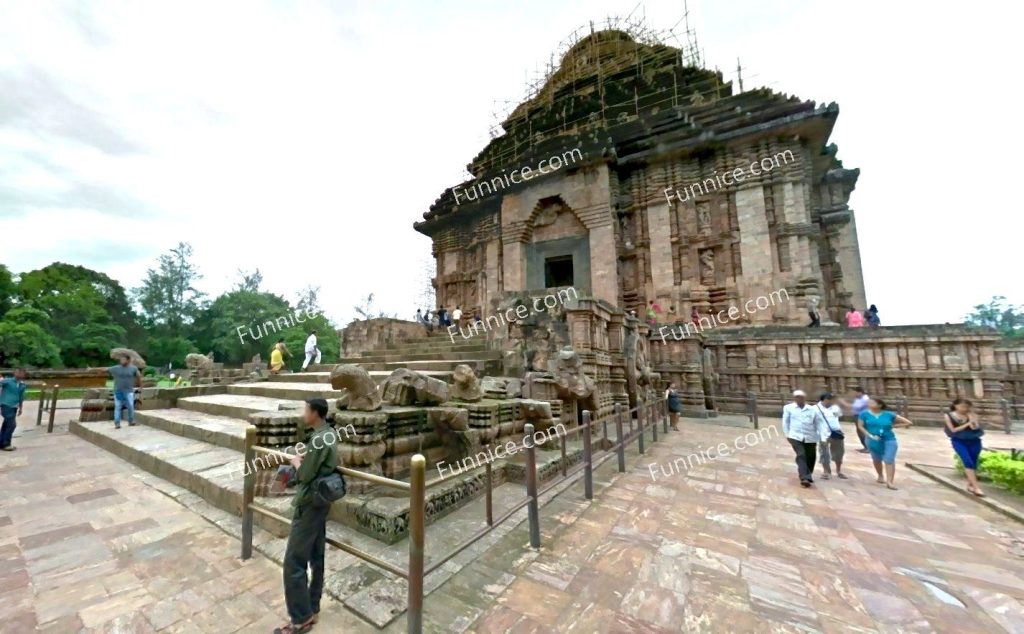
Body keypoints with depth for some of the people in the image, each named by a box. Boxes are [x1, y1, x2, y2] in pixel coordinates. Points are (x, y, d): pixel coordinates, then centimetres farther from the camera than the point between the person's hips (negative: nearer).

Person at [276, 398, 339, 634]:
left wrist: (296, 462, -3)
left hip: (309, 504, -10)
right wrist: (303, 459, 4)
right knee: (316, 558, 18)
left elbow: (305, 475, -20)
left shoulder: (318, 439, -25)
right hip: (320, 502, 10)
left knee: (293, 562, 2)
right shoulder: (328, 434, 6)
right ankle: (312, 609, 32)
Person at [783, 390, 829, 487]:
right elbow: (785, 422, 5)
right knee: (801, 456, -16)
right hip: (795, 436, -2)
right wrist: (787, 434, 1)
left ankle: (808, 476, 33)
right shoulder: (788, 408, 1)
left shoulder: (813, 409, 4)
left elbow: (820, 423, 5)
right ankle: (804, 478, -20)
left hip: (810, 437, 3)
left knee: (810, 458, 11)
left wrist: (823, 437, -3)